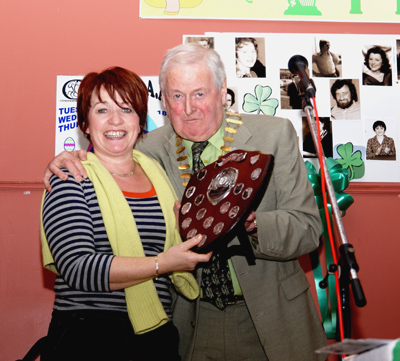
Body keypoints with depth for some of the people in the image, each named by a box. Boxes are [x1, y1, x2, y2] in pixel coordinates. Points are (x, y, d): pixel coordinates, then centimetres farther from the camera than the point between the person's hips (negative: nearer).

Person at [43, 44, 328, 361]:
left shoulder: (275, 135, -9)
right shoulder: (152, 149, -3)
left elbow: (308, 228, -12)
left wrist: (250, 224, -32)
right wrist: (69, 164, -14)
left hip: (269, 319, -1)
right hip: (193, 323, 2)